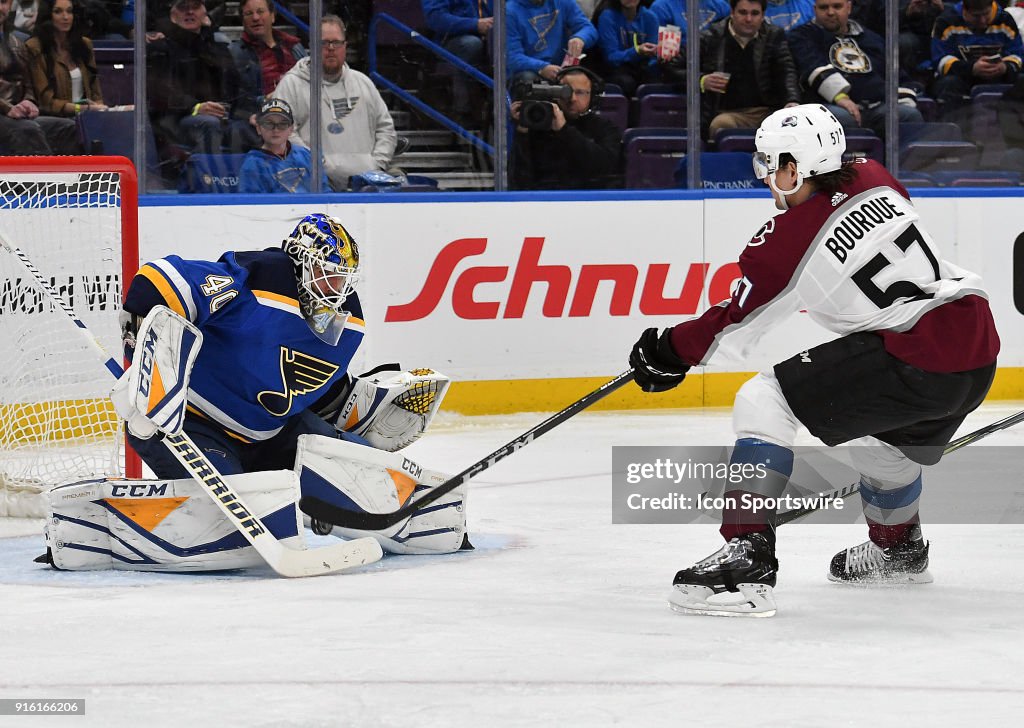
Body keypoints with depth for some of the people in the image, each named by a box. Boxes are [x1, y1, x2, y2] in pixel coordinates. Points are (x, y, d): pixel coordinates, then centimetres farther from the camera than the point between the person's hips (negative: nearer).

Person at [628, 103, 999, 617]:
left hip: (914, 364, -8)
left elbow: (734, 321, 6)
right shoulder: (875, 181, 11)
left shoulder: (786, 239, -6)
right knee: (884, 436, 37)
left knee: (763, 402, -3)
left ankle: (747, 562, -13)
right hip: (980, 350, 8)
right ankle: (898, 549, 62)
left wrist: (668, 352, 21)